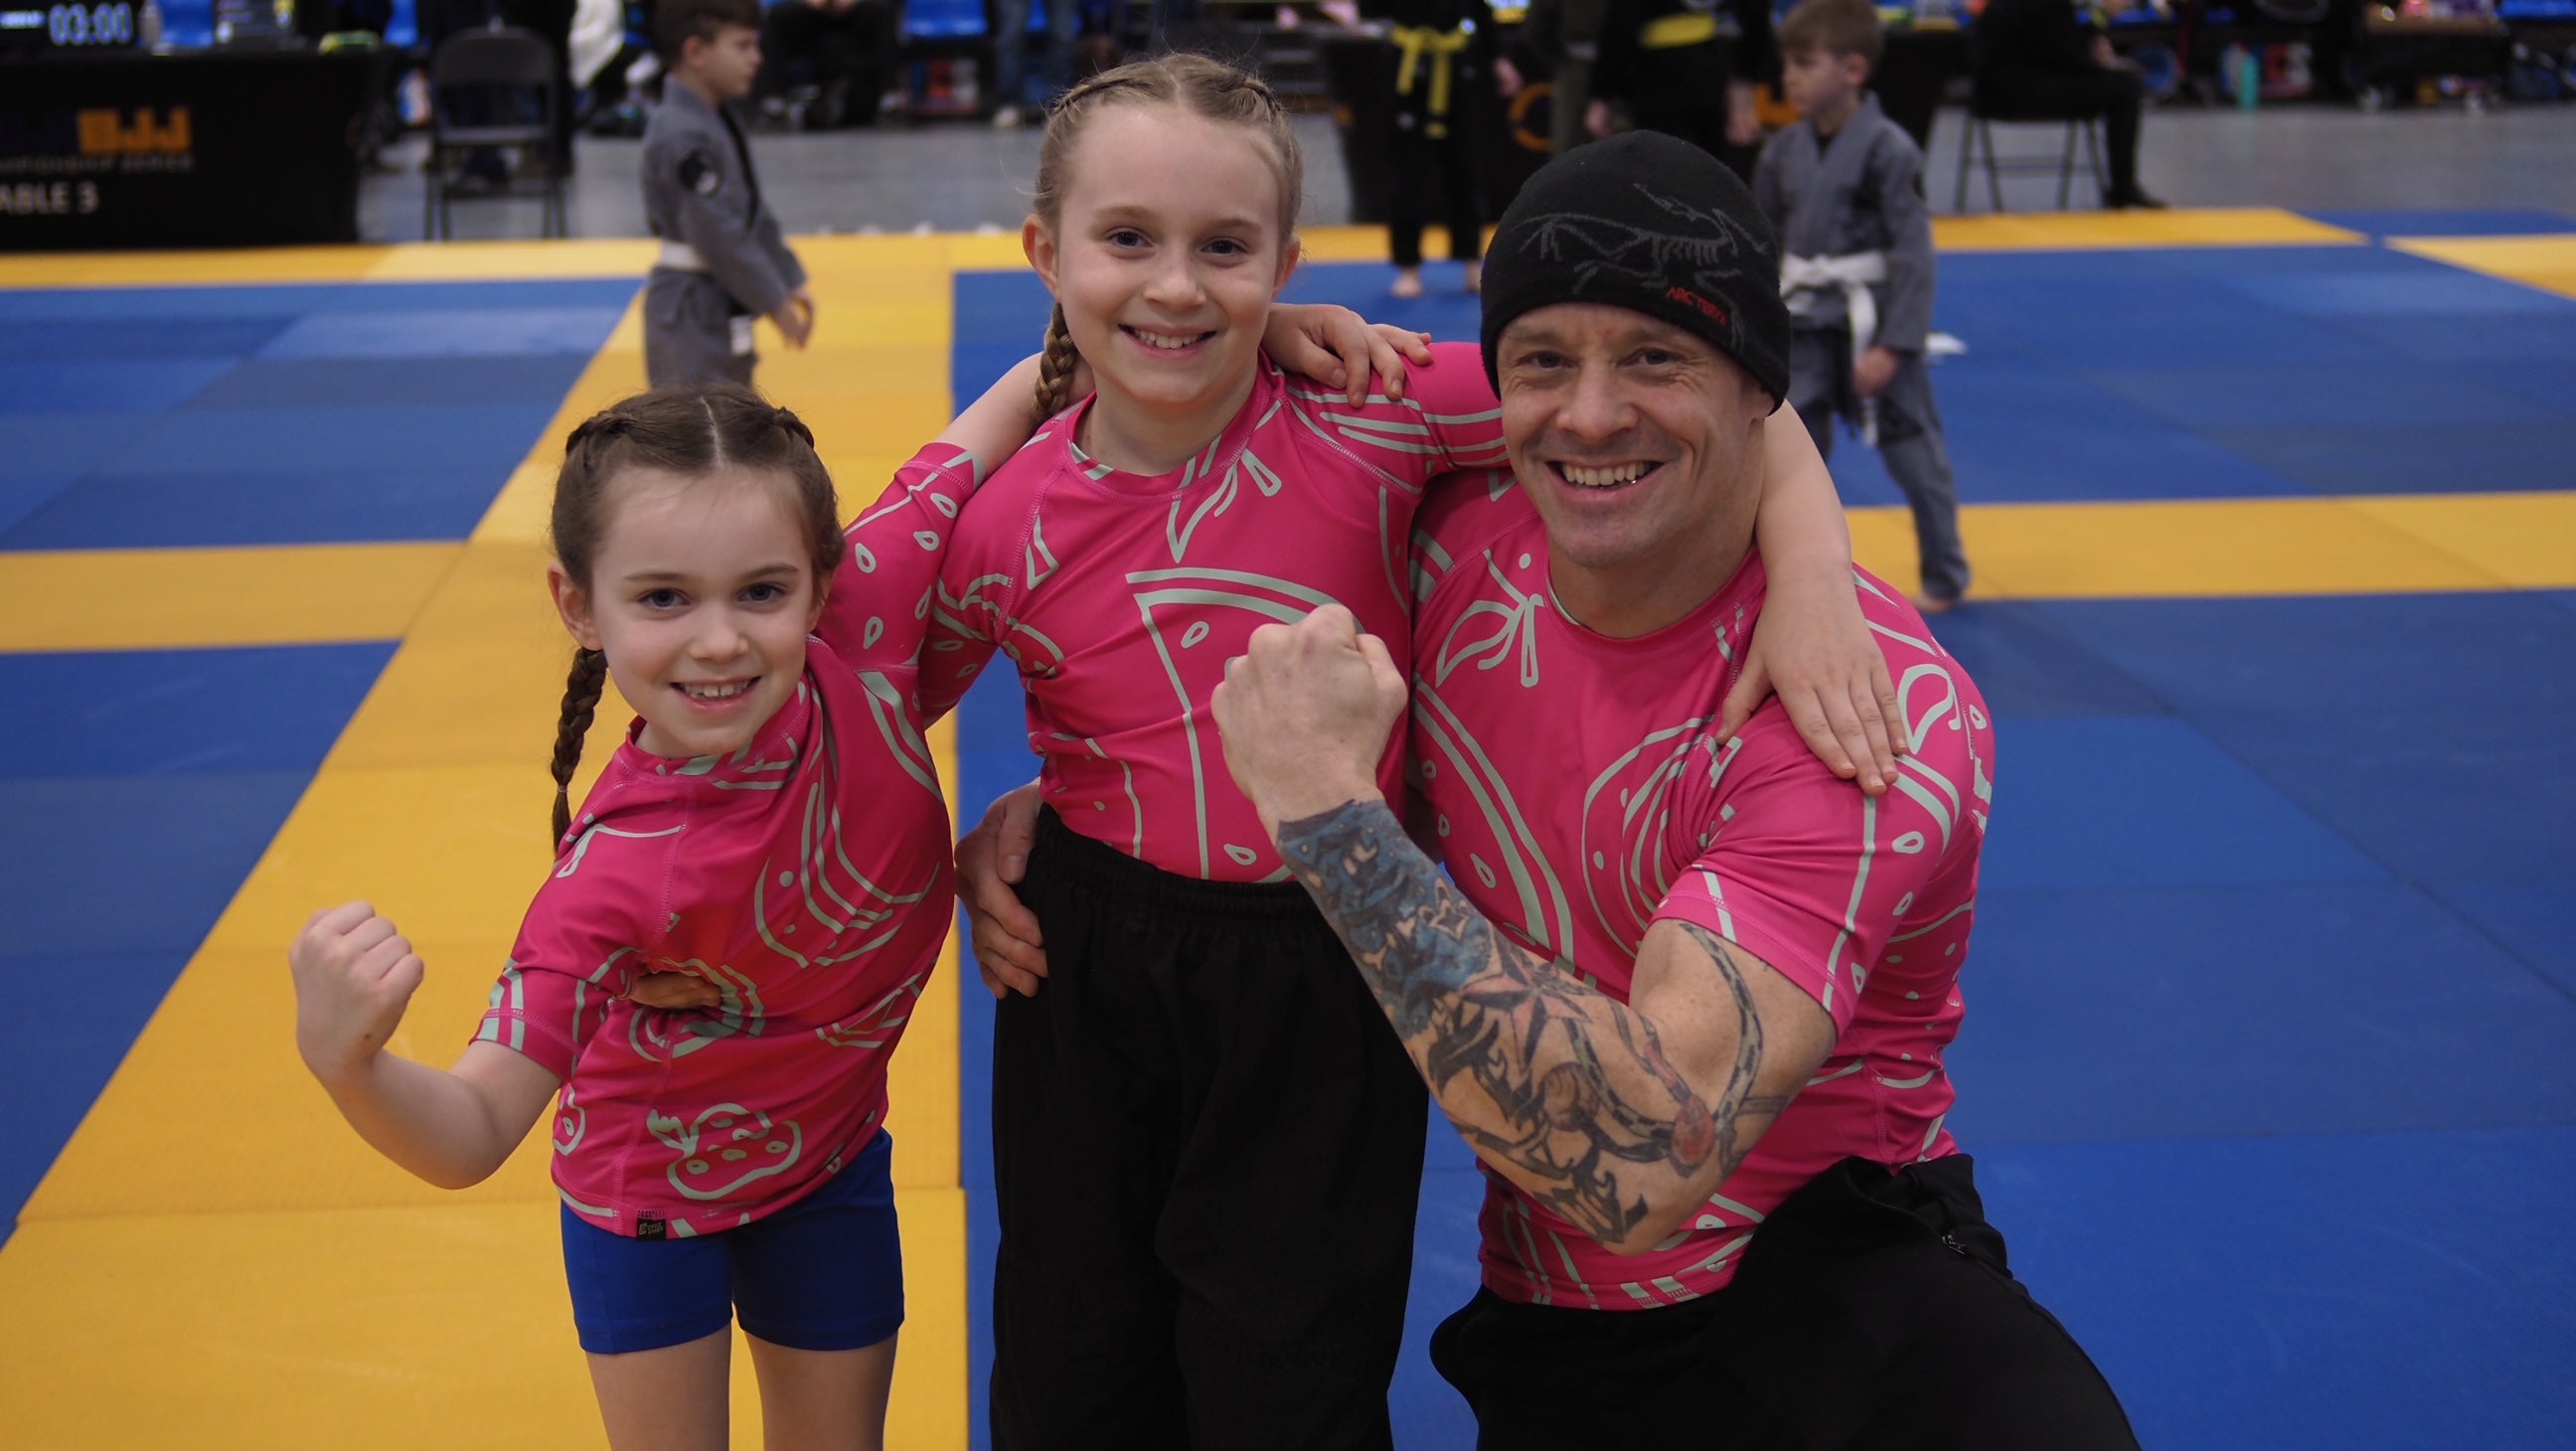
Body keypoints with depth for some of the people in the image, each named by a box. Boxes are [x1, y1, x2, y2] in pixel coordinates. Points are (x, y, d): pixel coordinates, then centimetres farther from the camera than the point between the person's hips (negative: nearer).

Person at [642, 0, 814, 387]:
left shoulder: (718, 121, 10)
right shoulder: (685, 137, -22)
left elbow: (753, 213, 16)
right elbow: (718, 235, -24)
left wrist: (791, 280, 12)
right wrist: (774, 302, -18)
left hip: (720, 305, 11)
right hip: (690, 312, -11)